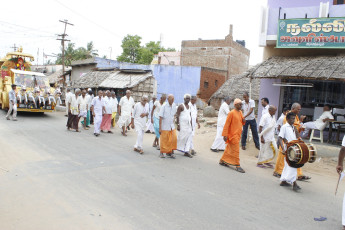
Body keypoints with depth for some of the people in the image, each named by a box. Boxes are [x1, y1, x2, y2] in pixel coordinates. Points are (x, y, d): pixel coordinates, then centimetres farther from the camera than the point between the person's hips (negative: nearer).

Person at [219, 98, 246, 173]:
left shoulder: (240, 112, 10)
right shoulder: (231, 113, -15)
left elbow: (241, 123, 21)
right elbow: (227, 124, -15)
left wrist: (243, 121, -3)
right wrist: (225, 135, -18)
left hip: (238, 134, 8)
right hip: (233, 135, -8)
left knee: (229, 149, 16)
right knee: (236, 151, -5)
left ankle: (222, 161, 29)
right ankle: (237, 166, 2)